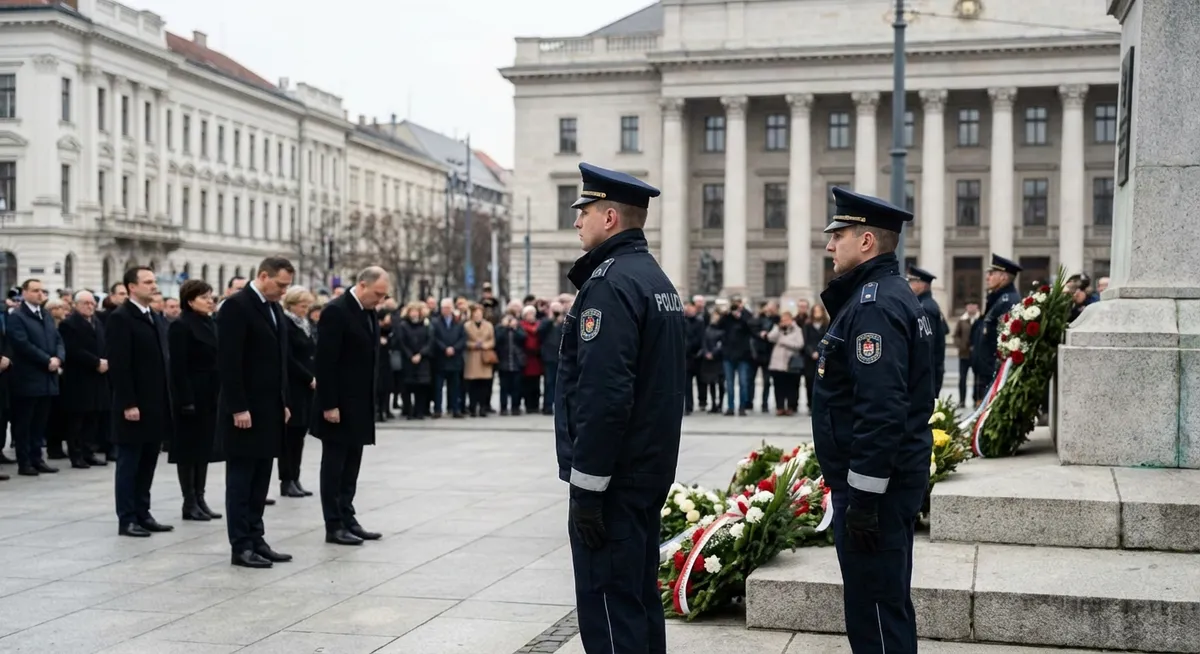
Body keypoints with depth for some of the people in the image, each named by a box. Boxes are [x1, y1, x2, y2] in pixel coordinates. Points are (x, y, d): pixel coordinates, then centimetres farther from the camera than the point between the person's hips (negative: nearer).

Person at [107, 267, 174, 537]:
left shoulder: (152, 316, 14)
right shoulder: (121, 318, -11)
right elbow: (119, 365, -17)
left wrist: (165, 399, 12)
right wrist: (128, 404, -20)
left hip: (154, 404, 8)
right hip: (134, 405, -8)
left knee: (147, 464, 11)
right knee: (129, 464, 0)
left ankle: (142, 514, 19)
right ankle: (127, 519, 6)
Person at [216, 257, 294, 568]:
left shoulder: (275, 308, 13)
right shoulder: (236, 306, -13)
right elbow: (228, 362, -18)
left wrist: (284, 402, 14)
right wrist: (238, 408, -21)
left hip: (270, 409, 8)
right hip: (245, 410, -8)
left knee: (260, 480, 11)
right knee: (241, 479, -1)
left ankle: (255, 539, 17)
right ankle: (241, 546, 4)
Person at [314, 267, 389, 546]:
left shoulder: (369, 313, 11)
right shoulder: (336, 311, -16)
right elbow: (325, 361, -19)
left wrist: (371, 398, 14)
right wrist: (329, 404, -20)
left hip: (359, 402, 8)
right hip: (339, 404, -8)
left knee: (351, 465, 12)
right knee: (334, 465, -1)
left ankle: (347, 519, 18)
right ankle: (334, 526, 4)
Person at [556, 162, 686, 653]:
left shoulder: (610, 283, -17)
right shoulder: (655, 277, 14)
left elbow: (603, 395, -24)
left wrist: (586, 487, -20)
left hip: (614, 476, -10)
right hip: (649, 470, 10)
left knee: (609, 604, -4)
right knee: (640, 598, 16)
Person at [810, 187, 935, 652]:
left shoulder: (874, 306, -19)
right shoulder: (889, 295, 14)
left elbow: (880, 412, -26)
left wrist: (863, 498, -24)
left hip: (874, 485, -11)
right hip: (893, 479, 11)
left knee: (875, 612, -2)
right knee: (886, 604, 19)